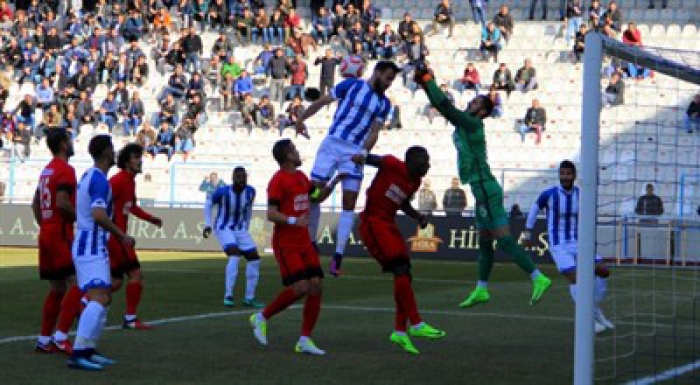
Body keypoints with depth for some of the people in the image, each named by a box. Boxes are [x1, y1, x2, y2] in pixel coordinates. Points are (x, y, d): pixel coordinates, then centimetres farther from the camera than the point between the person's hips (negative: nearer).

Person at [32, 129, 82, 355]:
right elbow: (62, 202, -23)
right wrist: (79, 218, -9)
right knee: (76, 283, -13)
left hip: (46, 233, 10)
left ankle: (44, 340, 14)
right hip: (61, 234, -10)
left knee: (56, 288, 13)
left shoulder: (47, 170, 17)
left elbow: (35, 204, 23)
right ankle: (60, 337, -19)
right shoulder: (65, 170, -12)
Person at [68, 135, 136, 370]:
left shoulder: (88, 176, 15)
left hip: (85, 244, 11)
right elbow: (98, 215, -27)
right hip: (92, 247, -11)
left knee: (104, 298, 17)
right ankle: (78, 354, -27)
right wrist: (122, 236, -18)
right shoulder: (99, 180, -16)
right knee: (99, 299, -19)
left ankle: (88, 351, 19)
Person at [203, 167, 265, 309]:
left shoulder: (250, 192, -9)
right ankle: (228, 296, -22)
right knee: (235, 255, -27)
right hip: (223, 228, -6)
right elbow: (209, 204, -4)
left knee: (254, 259, -1)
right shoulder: (223, 192, -22)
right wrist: (207, 225, -8)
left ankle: (249, 298, 9)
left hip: (240, 229, 6)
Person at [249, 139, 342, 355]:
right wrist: (293, 221, -31)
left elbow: (317, 197, 29)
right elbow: (271, 214, -17)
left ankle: (305, 340, 1)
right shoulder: (278, 181, -12)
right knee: (300, 287, -17)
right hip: (286, 245, -8)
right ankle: (262, 317, 3)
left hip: (304, 243, 8)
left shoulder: (301, 177, 14)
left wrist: (333, 183, 14)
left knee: (315, 286, -2)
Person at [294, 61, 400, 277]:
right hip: (332, 144, -2)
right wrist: (302, 119, -2)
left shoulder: (384, 104, 9)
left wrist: (364, 152, -13)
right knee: (314, 192, -4)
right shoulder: (352, 85, 1)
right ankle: (311, 243, 11)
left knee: (349, 204, -5)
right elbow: (323, 101, 4)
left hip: (355, 152, 2)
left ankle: (338, 257, -4)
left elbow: (374, 132, 3)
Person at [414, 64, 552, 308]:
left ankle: (538, 278, -12)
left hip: (485, 188, -10)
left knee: (504, 240, -11)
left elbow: (445, 106, -15)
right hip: (482, 189, 10)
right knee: (484, 242, 14)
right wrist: (426, 84, 12)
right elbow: (443, 107, 19)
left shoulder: (472, 124, -11)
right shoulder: (465, 123, 13)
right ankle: (481, 290, 20)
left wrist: (429, 81, -7)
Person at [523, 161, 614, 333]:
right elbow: (535, 209, 7)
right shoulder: (549, 194, -13)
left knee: (603, 271, -6)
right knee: (574, 277, -21)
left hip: (577, 243, 5)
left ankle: (596, 311, 13)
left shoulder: (581, 194, -2)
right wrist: (527, 233, 11)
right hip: (558, 246, -4)